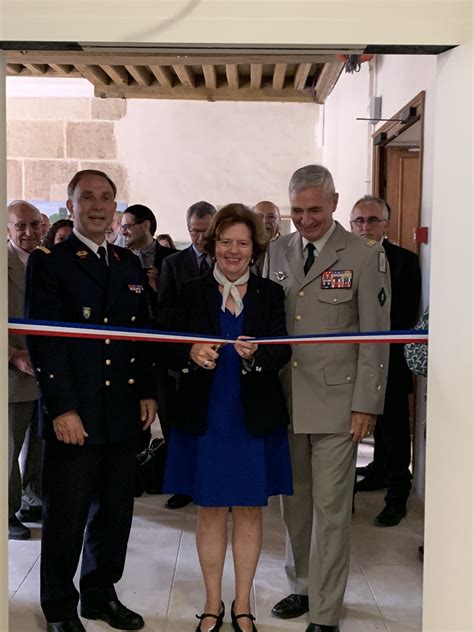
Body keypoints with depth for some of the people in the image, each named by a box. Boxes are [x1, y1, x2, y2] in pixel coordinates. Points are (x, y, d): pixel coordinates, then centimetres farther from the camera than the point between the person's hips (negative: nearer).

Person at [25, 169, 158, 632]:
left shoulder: (129, 264, 13)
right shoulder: (48, 262, -5)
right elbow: (43, 340, -12)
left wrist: (147, 393, 9)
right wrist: (62, 409, -16)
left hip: (122, 414, 6)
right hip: (73, 415, -5)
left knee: (115, 512, 15)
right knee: (65, 518, 7)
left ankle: (100, 594, 33)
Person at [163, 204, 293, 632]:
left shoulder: (270, 294, 2)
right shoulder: (193, 293, 2)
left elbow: (283, 352, -8)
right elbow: (174, 353, -3)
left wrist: (255, 354, -30)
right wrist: (192, 354, -25)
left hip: (255, 418, 0)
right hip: (204, 417, 0)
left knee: (249, 511, 10)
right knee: (210, 510, 9)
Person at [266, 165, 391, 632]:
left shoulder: (365, 255, -5)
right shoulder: (277, 251, 8)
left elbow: (375, 336, -5)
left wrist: (366, 404, -8)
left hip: (335, 403, -4)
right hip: (285, 399, 4)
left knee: (331, 509, 2)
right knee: (294, 502, 14)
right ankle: (301, 587, 33)